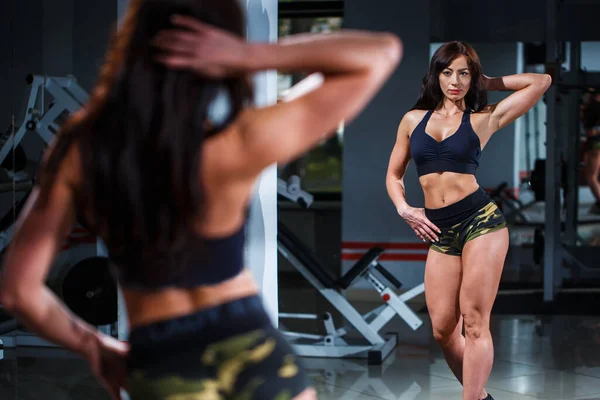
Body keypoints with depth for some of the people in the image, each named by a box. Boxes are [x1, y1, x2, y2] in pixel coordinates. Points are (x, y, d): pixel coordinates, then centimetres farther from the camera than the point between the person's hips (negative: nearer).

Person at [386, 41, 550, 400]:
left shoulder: (484, 120, 4)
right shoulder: (413, 120, 13)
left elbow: (541, 81, 5)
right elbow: (394, 174, 22)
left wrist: (488, 83, 11)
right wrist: (403, 208, 4)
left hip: (480, 220, -4)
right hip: (440, 232, 4)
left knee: (474, 322, -8)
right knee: (443, 330, 2)